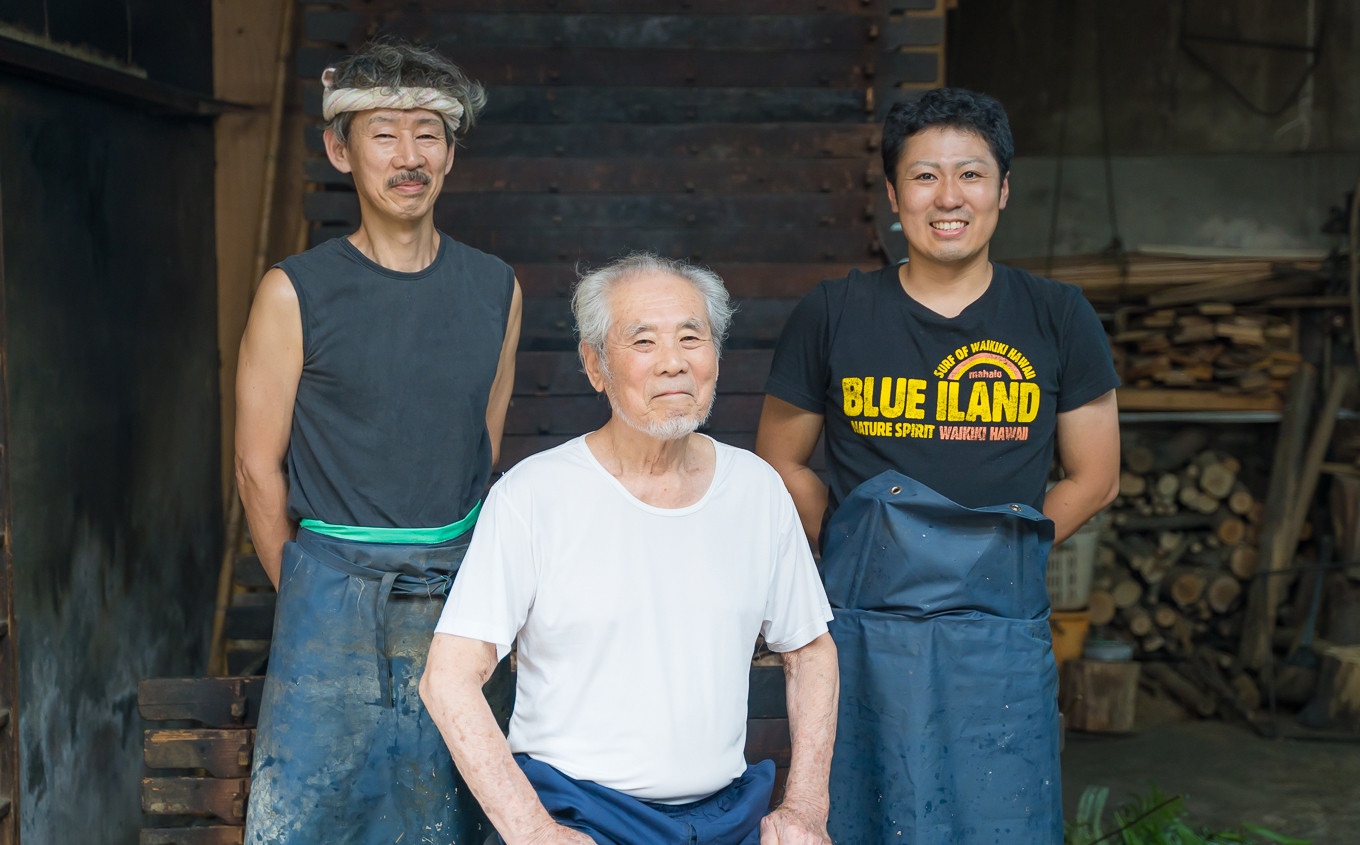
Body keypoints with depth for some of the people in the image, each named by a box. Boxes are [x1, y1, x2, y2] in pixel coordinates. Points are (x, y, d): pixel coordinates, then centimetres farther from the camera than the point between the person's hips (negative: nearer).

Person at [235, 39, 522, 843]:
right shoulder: (296, 293, -7)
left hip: (457, 584, 3)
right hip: (335, 585, -3)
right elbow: (259, 466, -1)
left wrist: (450, 562, 12)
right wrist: (309, 589, 4)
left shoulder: (496, 289, 4)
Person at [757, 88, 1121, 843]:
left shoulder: (1058, 319, 4)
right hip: (862, 634, 0)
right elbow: (780, 463, 12)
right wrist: (858, 548, 4)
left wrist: (994, 551, 4)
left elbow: (1093, 479, 11)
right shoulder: (832, 315, 3)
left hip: (1000, 640, 0)